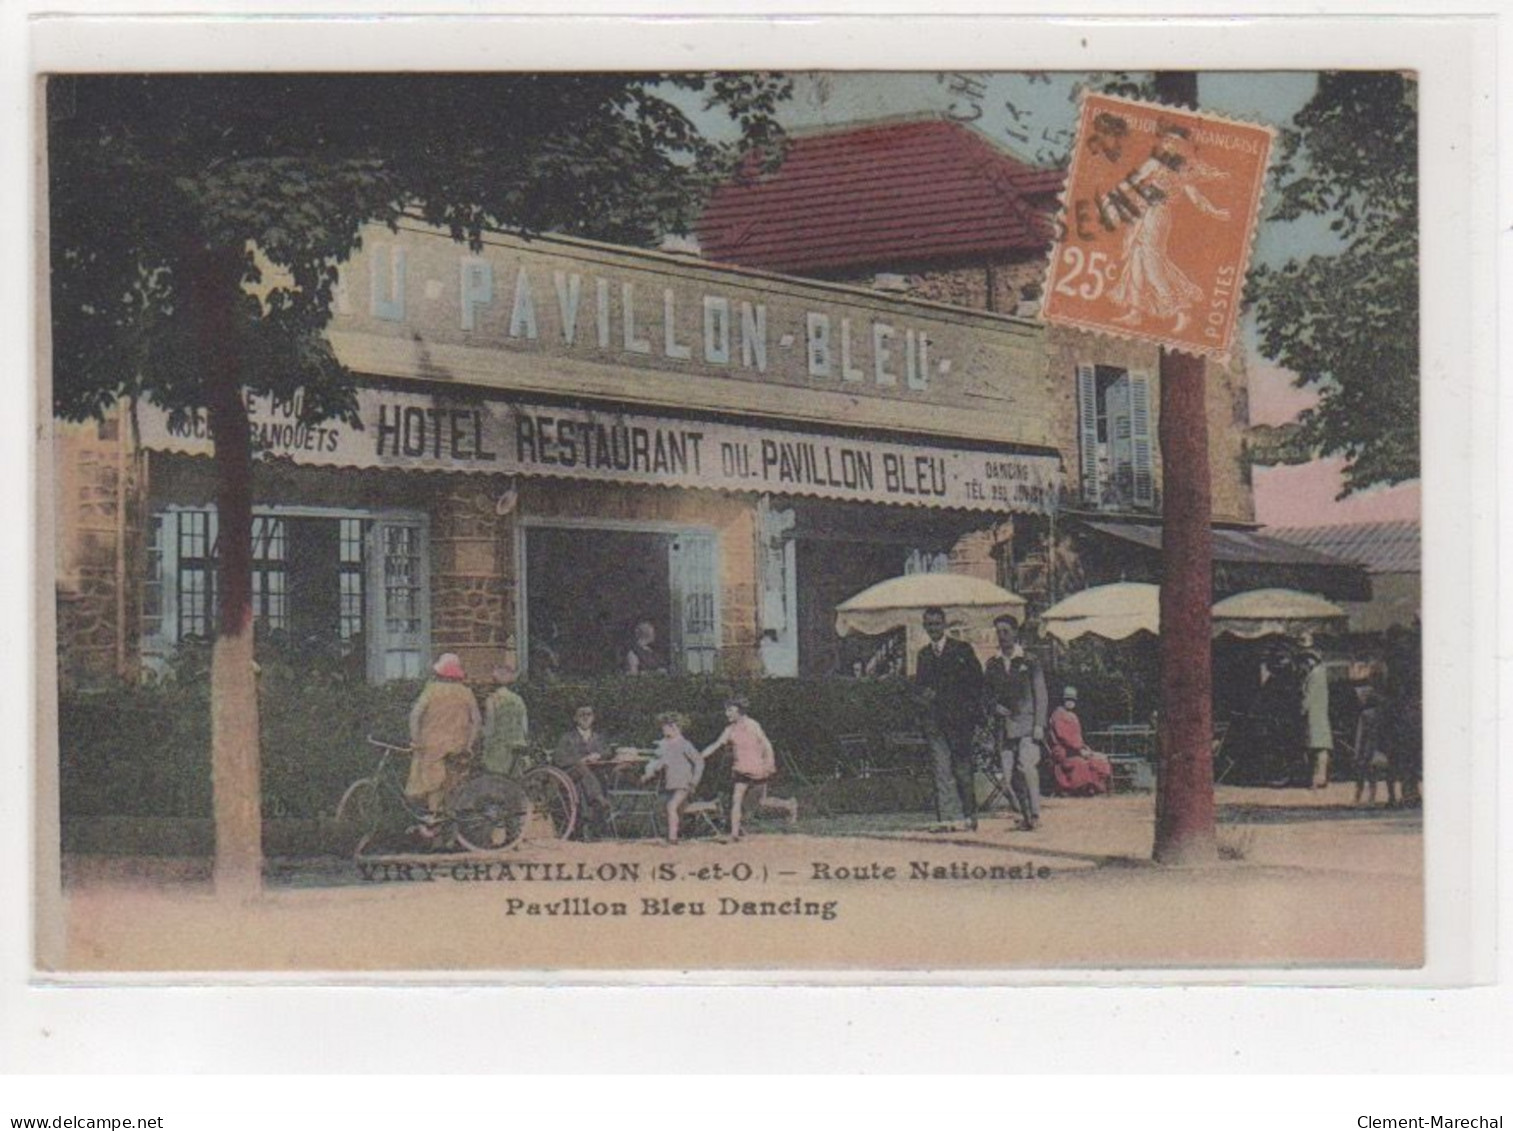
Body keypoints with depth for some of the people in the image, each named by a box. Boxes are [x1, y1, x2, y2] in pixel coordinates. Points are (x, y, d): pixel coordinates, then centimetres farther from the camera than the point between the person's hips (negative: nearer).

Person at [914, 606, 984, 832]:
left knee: (963, 769, -2)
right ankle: (950, 817, -4)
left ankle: (969, 816, 8)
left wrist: (970, 710, -8)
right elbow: (919, 684, 20)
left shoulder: (962, 649, 3)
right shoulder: (924, 654, 17)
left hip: (959, 718, -4)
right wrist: (924, 694, -3)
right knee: (941, 772, -3)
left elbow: (977, 680, 1)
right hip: (934, 719, 4)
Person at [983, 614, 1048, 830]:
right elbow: (988, 693, 19)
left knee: (1026, 766, -21)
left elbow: (1040, 696, 3)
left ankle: (1034, 813, -13)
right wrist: (995, 706, -3)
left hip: (1027, 723, -4)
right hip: (1004, 727, 4)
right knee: (1009, 776, -4)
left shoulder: (1029, 662, 4)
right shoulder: (992, 664, 13)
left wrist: (1039, 725, -6)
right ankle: (1024, 814, 9)